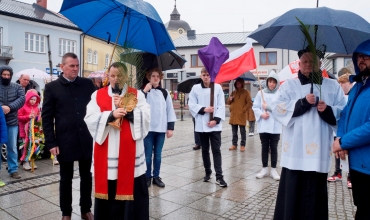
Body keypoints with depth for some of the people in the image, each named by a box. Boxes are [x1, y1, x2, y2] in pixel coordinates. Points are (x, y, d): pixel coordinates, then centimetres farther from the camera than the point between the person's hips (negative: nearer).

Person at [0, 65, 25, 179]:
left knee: (12, 147, 8)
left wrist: (10, 107, -22)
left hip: (12, 122, 1)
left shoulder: (17, 87, 7)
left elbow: (22, 99, -7)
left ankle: (13, 170, 18)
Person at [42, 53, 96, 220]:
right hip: (64, 141, -2)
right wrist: (51, 142, -7)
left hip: (86, 139, 2)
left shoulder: (88, 84, 4)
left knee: (86, 176, 13)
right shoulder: (52, 87, -1)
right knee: (66, 178, 13)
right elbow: (47, 117, -2)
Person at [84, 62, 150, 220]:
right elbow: (90, 119, -5)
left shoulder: (137, 94, 6)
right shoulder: (98, 95, 7)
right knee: (108, 190, 8)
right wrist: (111, 114, -19)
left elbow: (146, 117, -5)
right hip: (106, 153, 1)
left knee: (131, 188, 3)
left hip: (129, 151, -1)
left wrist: (126, 109, -16)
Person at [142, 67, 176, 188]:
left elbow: (170, 110, 6)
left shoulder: (164, 93, 8)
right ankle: (147, 177, 16)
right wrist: (145, 91, -16)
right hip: (148, 128, -2)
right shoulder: (144, 91, 1)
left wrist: (170, 127, 1)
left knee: (158, 154, 10)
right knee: (148, 154, 3)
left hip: (161, 129, 2)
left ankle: (156, 176, 20)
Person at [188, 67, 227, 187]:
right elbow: (192, 105, -1)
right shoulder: (195, 88, 2)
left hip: (215, 125, -1)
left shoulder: (218, 87, 1)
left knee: (216, 150, -1)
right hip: (201, 125, 1)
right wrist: (204, 109, -15)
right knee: (205, 150, 12)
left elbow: (221, 106, -2)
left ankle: (219, 176, 2)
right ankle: (207, 173, 27)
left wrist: (216, 119, -13)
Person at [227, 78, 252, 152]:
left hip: (241, 115, -5)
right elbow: (229, 103, 18)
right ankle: (234, 144, 19)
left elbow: (249, 103, -6)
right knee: (234, 132, 11)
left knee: (242, 131, 1)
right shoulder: (233, 92, 13)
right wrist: (230, 100, -4)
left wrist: (243, 110, -12)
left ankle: (243, 145, 8)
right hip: (233, 115, 5)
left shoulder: (246, 92, -1)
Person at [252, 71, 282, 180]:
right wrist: (261, 114, -12)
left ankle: (273, 170, 18)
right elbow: (255, 107, 4)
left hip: (275, 126, -2)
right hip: (263, 126, 2)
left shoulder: (280, 94, -3)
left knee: (274, 148, 6)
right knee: (264, 147, 11)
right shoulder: (261, 93, 4)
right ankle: (264, 168, 22)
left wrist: (268, 107, -14)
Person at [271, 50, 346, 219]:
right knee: (292, 191, 2)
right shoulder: (289, 85, 8)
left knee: (315, 191, 7)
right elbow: (277, 109, -5)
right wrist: (302, 103, -15)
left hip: (319, 150, 1)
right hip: (295, 150, -1)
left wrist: (328, 110, -12)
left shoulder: (333, 86, 12)